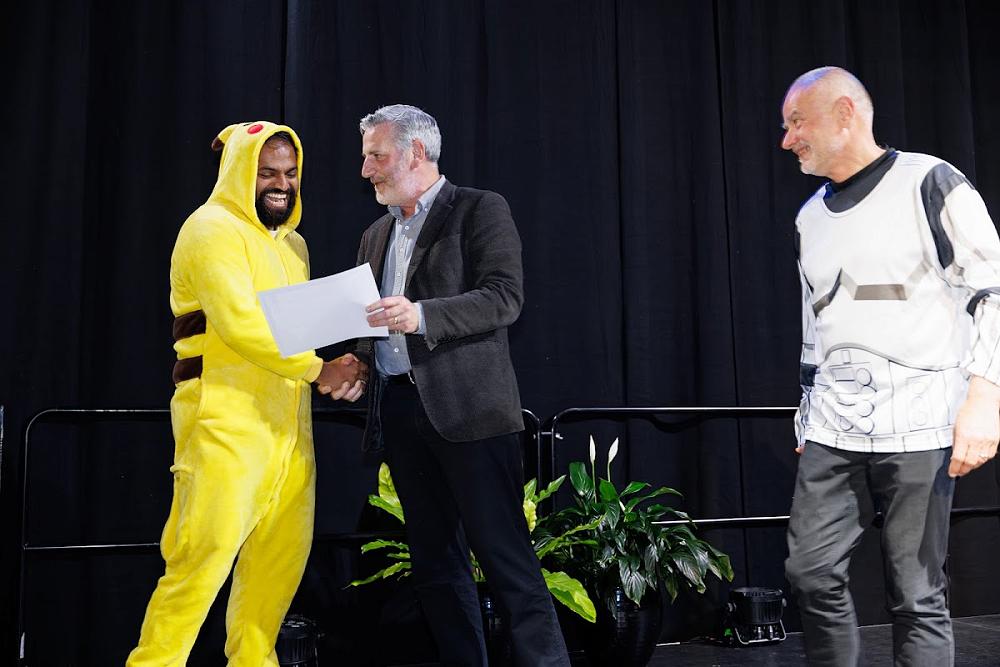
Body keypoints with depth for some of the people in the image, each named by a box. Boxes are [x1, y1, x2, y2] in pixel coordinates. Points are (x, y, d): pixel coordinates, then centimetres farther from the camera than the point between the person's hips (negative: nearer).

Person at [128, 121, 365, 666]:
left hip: (286, 422, 8)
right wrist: (319, 370, -16)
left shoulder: (291, 243, 20)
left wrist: (336, 369, 1)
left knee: (283, 550, 9)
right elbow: (239, 323, -19)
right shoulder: (213, 230, -7)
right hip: (226, 420, -8)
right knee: (207, 551, -10)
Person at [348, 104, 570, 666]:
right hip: (399, 410, 7)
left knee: (505, 556, -7)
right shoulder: (377, 235, 20)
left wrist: (422, 315, -24)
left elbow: (505, 298, -12)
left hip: (468, 407, -7)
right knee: (436, 562, 11)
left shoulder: (480, 210, -1)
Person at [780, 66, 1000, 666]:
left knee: (917, 595, -1)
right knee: (812, 573, 1)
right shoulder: (810, 217, 16)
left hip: (918, 424, -6)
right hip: (833, 430, 6)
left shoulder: (928, 183, -3)